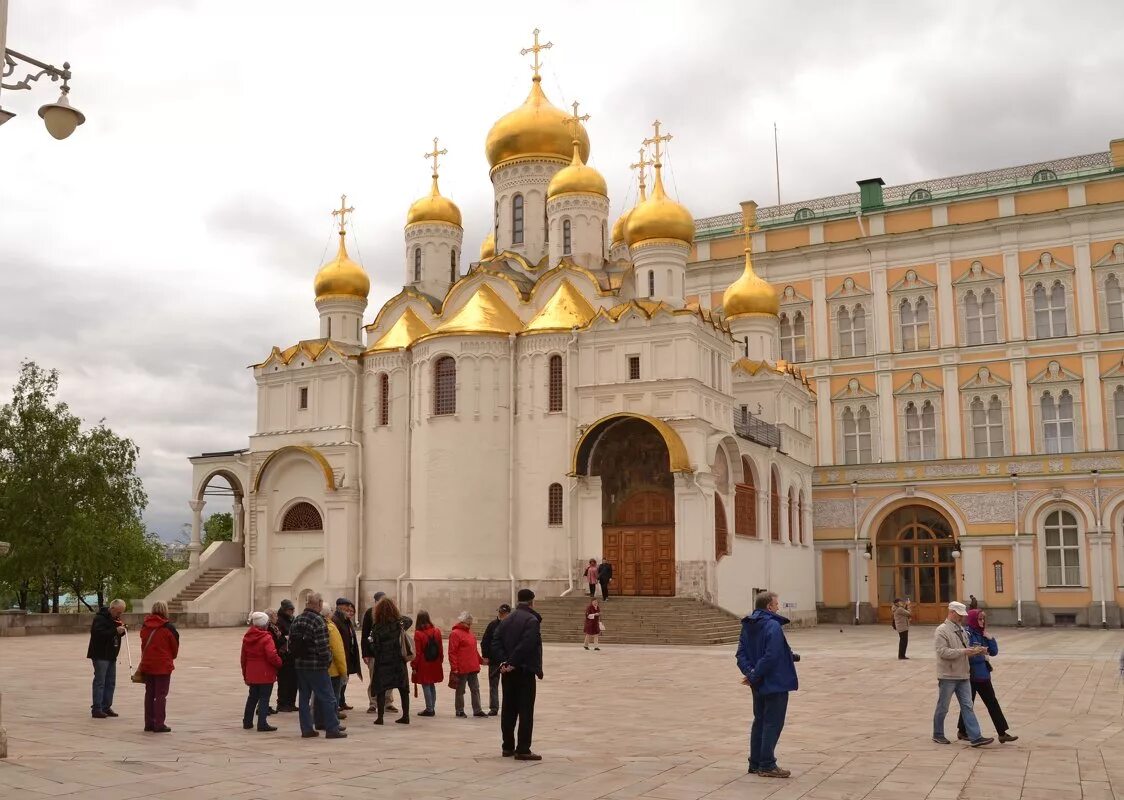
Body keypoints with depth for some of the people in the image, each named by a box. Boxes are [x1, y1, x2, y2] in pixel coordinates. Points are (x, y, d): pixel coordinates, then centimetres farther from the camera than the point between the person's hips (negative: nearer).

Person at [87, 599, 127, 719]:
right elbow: (98, 633, -27)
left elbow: (118, 634, 20)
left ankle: (106, 707, 17)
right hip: (100, 655, -9)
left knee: (111, 682, 10)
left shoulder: (115, 618, 14)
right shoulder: (100, 618, -14)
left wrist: (122, 630, -2)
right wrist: (115, 631, -30)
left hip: (111, 655, 9)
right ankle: (96, 709, -6)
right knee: (100, 681, -8)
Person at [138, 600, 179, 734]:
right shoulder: (168, 627, -12)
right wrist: (171, 658, 17)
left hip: (147, 664, 5)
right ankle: (159, 724, 0)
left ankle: (149, 723, 18)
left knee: (149, 694, 14)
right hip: (163, 666, -5)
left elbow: (143, 645, 10)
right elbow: (175, 647, -3)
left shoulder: (145, 626, 3)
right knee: (161, 695, 1)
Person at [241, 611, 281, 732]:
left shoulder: (247, 637, 7)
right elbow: (272, 656, -23)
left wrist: (245, 674, 22)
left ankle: (247, 721, 26)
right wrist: (279, 663, -3)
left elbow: (244, 657, 13)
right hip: (265, 674, -7)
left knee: (252, 696, 19)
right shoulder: (266, 638, -16)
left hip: (251, 673, 7)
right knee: (264, 697, -1)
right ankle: (262, 723, -2)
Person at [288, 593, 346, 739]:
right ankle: (332, 729, 4)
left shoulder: (296, 621, 6)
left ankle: (306, 728, 15)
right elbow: (323, 646, -20)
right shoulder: (318, 621, -17)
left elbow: (290, 645, 10)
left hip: (299, 665, 7)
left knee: (304, 697, 12)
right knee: (327, 698, 1)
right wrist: (328, 660, -5)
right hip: (317, 666, -7)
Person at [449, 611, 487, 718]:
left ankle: (477, 710, 13)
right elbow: (452, 652, -15)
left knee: (475, 689, 9)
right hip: (462, 668, -8)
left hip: (473, 667, 8)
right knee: (460, 690, 4)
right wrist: (454, 668, -18)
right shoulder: (455, 633, -11)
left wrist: (480, 660, 22)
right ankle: (460, 711, 13)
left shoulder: (469, 632, 16)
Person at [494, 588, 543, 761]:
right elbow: (526, 645, -22)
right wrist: (513, 663, -17)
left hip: (508, 672, 7)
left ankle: (507, 746, 18)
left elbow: (496, 642, 6)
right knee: (526, 711, -4)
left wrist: (504, 661, -4)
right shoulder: (531, 620, -11)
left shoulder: (507, 620, 13)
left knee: (508, 709, 13)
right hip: (524, 671, -7)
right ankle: (523, 750, -5)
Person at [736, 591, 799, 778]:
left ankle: (755, 763, 21)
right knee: (773, 723, 1)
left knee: (760, 721, 16)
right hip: (775, 683, -8)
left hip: (759, 685, 8)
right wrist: (754, 676, -16)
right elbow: (770, 657, -25)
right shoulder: (773, 626, -19)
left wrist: (749, 672, -8)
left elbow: (741, 654, 3)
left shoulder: (748, 626, 7)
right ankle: (767, 765, 4)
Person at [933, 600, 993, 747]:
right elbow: (943, 652, -23)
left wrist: (977, 650, 1)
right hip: (947, 676, -7)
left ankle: (975, 737, 2)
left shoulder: (960, 630, 13)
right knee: (942, 708, 6)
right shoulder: (942, 631, -14)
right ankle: (938, 734, 20)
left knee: (967, 707, 4)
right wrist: (964, 651, -24)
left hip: (962, 676, 7)